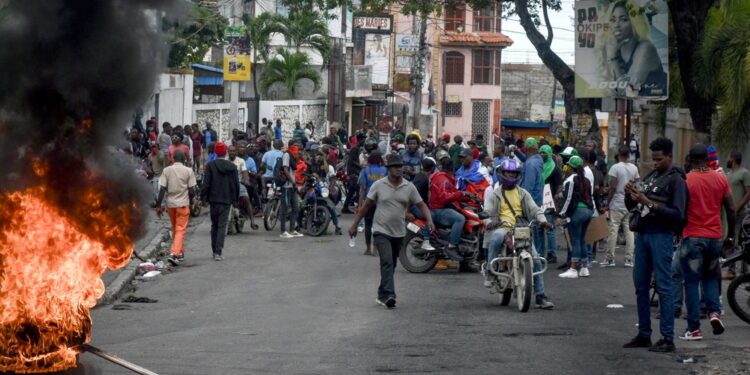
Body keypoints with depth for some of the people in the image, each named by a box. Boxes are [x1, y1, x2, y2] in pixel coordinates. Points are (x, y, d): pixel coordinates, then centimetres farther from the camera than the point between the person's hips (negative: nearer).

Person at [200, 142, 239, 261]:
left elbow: (206, 183, -8)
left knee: (214, 226, 13)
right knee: (222, 226, -1)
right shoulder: (232, 167, 0)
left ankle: (215, 251, 17)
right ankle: (218, 252, -11)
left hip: (214, 199, 0)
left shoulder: (210, 166, -7)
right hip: (227, 200, 0)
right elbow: (236, 184, 4)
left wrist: (203, 198, -1)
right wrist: (236, 197, 17)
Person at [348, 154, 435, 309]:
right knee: (387, 261, -20)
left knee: (391, 265, 12)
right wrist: (354, 225, 4)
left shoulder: (409, 187, 2)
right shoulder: (378, 185, -4)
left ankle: (382, 295, 26)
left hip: (398, 232, 4)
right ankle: (388, 295, -28)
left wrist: (429, 220, -13)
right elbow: (366, 206, 2)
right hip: (381, 231, -4)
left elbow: (421, 205, 5)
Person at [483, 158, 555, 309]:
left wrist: (542, 220, -10)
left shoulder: (523, 193, 21)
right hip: (502, 228, -3)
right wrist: (489, 222, -20)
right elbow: (487, 211, 4)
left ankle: (540, 296, -4)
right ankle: (489, 270, -24)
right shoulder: (496, 194, 14)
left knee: (535, 259, -10)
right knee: (497, 237, -41)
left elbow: (534, 209, 11)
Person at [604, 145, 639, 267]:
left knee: (613, 230, -1)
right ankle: (629, 259, 4)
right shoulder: (634, 168, 6)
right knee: (629, 231, 6)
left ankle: (610, 258, 0)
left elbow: (613, 187, -12)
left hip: (617, 205, -5)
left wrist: (608, 203, -6)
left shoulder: (615, 168, -9)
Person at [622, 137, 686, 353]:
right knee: (641, 286, 10)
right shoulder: (650, 177, 17)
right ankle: (644, 334, 18)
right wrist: (630, 195, 0)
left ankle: (668, 339, -6)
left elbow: (677, 214, -17)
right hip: (643, 235, 8)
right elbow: (632, 207, 21)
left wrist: (650, 204, -22)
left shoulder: (676, 180, -6)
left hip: (661, 236, -8)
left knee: (664, 287, -7)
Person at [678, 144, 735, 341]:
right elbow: (730, 209, 4)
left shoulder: (685, 180, -8)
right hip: (715, 238, 4)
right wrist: (730, 236, 14)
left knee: (691, 282, 2)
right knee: (710, 277, 22)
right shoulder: (721, 179, 2)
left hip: (693, 237, -4)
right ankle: (714, 312, 0)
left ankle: (694, 328, 0)